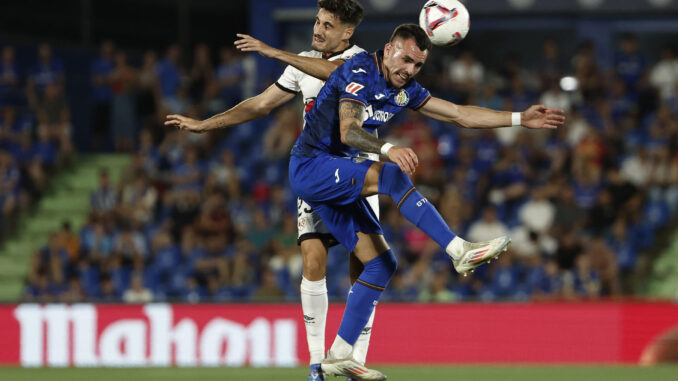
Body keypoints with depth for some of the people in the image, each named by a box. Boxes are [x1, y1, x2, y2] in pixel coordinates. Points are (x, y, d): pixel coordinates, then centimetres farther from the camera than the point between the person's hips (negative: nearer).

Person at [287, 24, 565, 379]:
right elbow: (348, 130, -32)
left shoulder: (404, 90, 9)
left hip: (337, 180, 9)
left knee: (381, 263, 1)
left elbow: (460, 115, 14)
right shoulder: (360, 71, -16)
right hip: (310, 166, -9)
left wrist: (521, 119, 9)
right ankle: (460, 250, -35)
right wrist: (388, 149, -50)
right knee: (391, 175, -31)